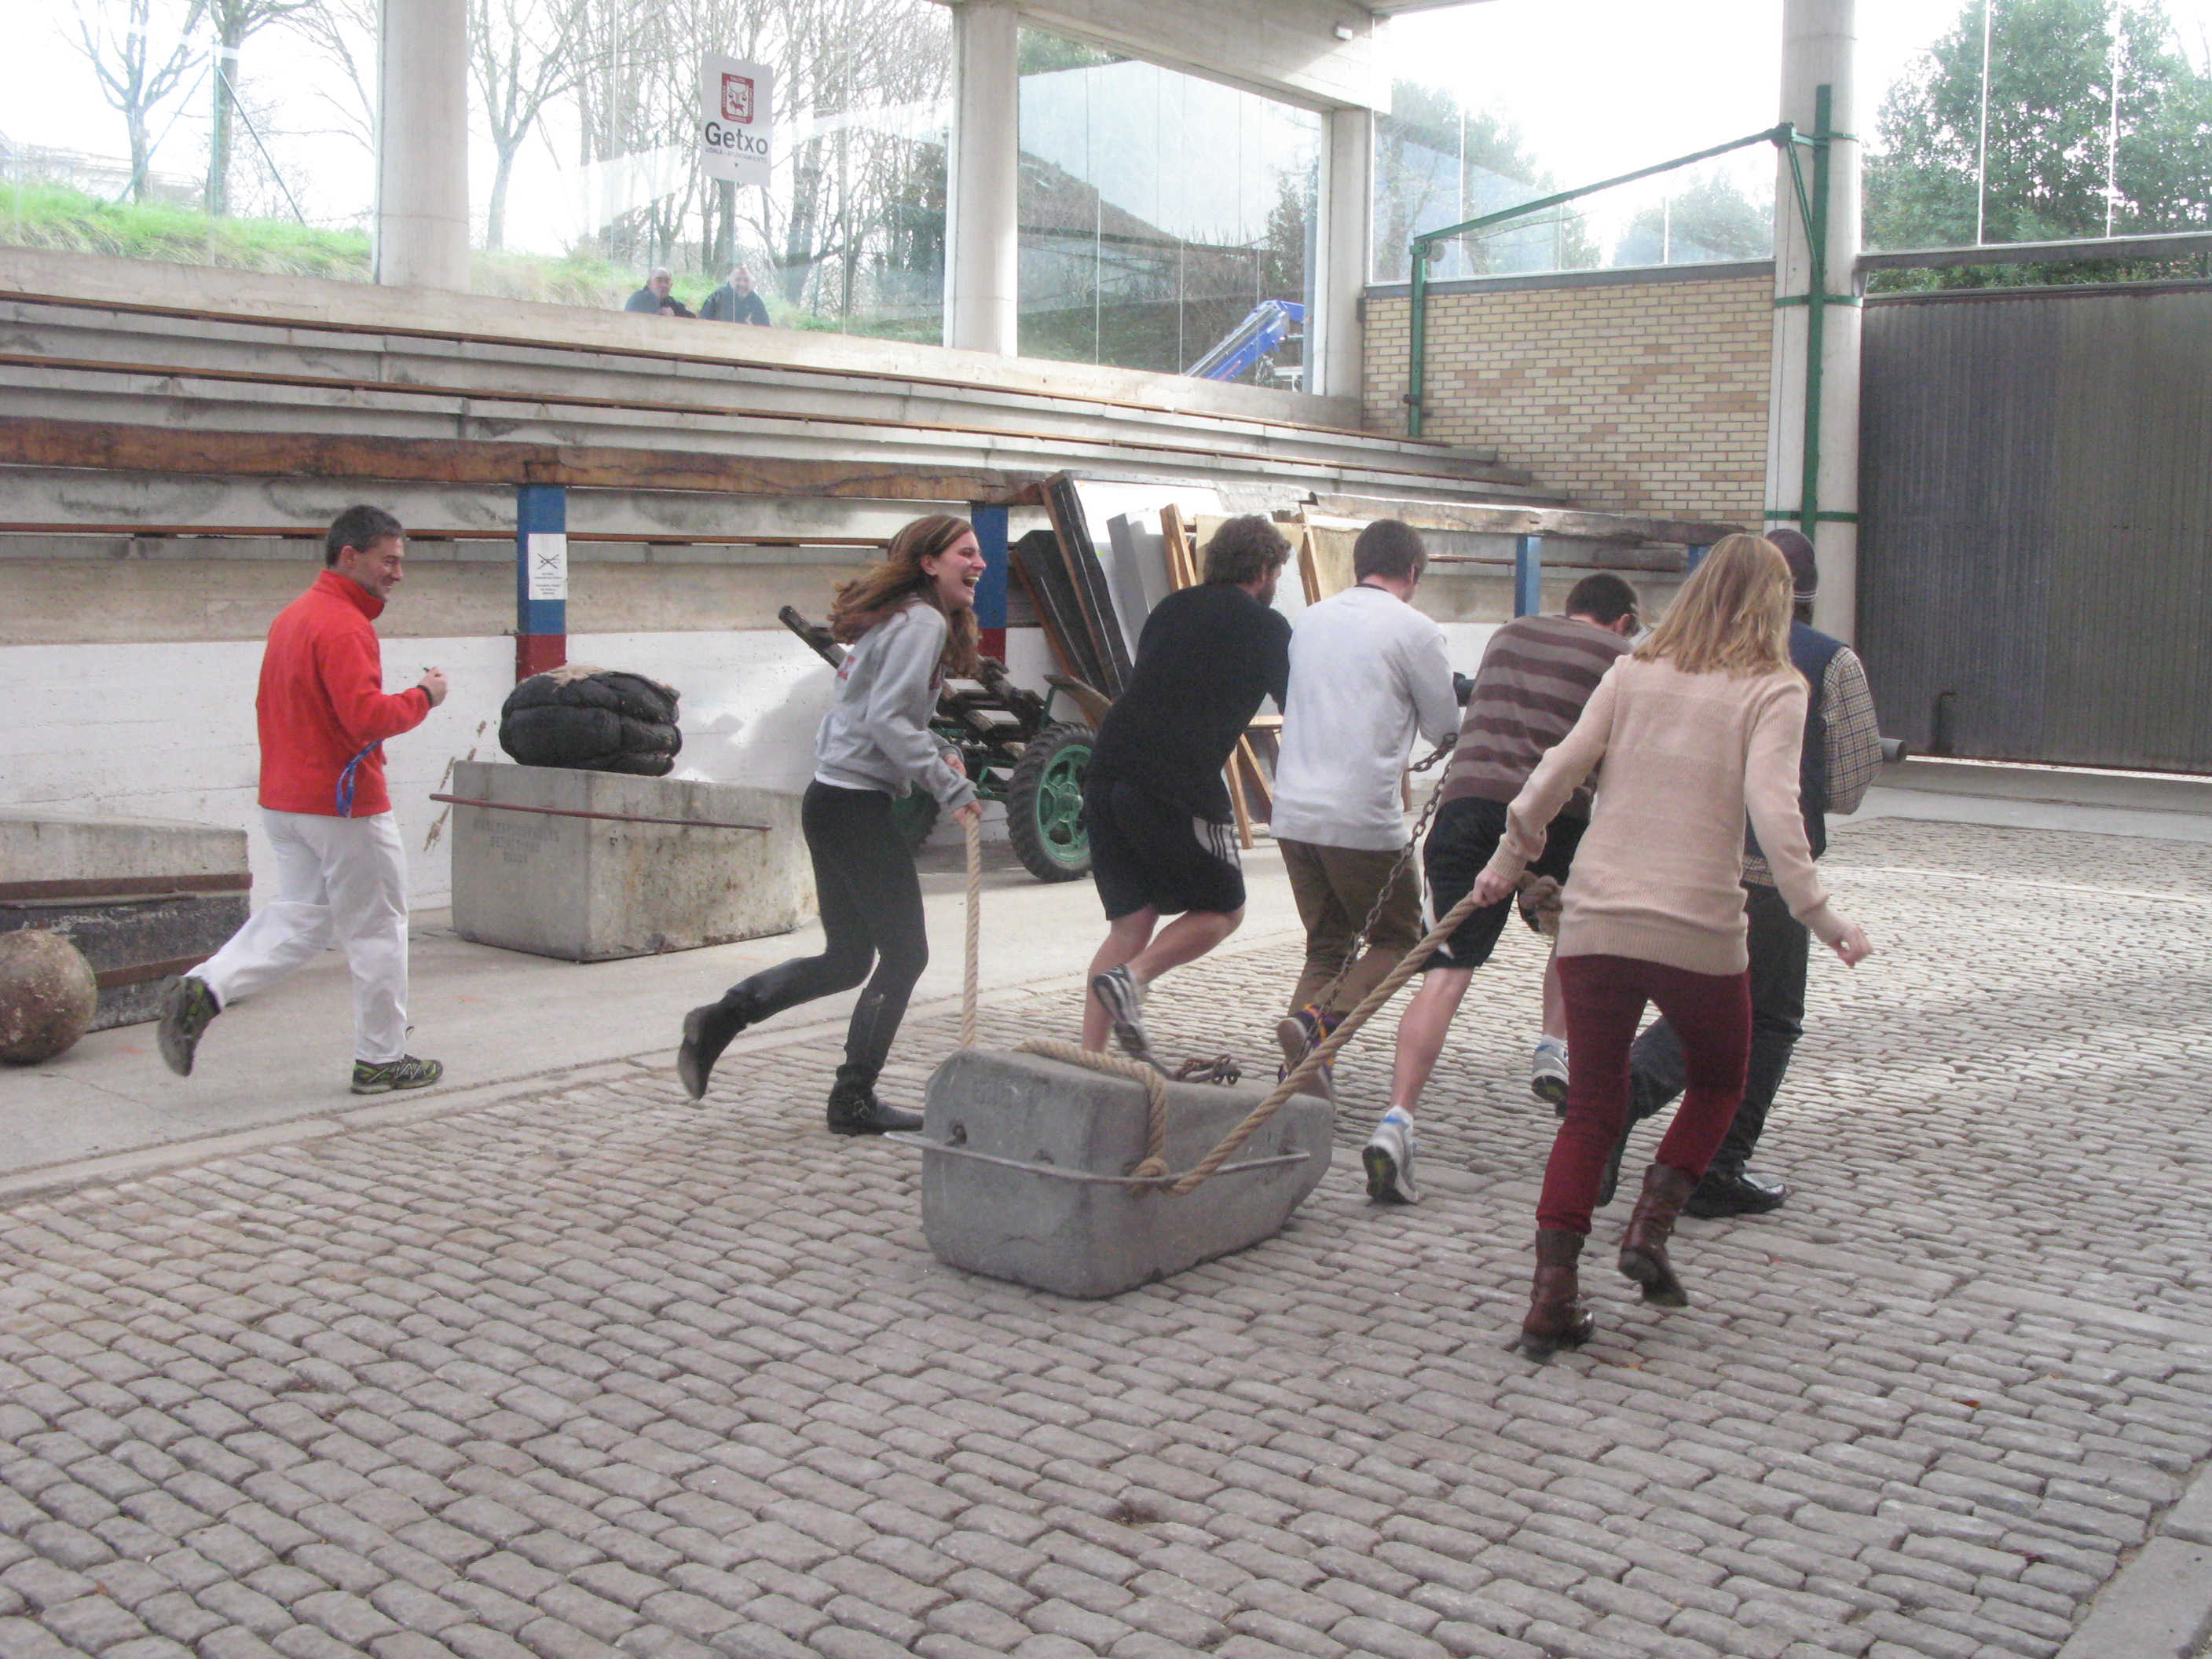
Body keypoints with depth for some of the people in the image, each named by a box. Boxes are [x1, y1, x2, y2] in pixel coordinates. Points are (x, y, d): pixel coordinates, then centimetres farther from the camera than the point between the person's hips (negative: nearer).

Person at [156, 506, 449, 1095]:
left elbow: (268, 708, 19)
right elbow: (366, 717, -28)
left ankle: (201, 991, -3)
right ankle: (381, 1061, 13)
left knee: (297, 918, 15)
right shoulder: (343, 627, -18)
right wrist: (422, 698, -12)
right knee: (377, 929, 4)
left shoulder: (292, 617, 13)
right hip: (345, 803, -9)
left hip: (283, 800, 9)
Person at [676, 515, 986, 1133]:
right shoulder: (922, 622, -11)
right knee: (904, 954, -1)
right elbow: (887, 719, -20)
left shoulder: (897, 620, 19)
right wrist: (949, 786, -18)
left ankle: (720, 1019, 11)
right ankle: (853, 1101, 5)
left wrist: (937, 752, 8)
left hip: (830, 799, 10)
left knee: (847, 958, 16)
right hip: (858, 804, -10)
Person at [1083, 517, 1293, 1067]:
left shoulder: (1170, 608, 21)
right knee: (1222, 911, 13)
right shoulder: (1265, 625, 4)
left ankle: (1087, 1057, 5)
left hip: (1107, 770, 6)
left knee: (1129, 922, 13)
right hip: (1181, 788, -6)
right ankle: (1132, 976, -10)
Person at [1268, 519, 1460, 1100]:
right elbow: (1445, 727, 3)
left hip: (1292, 811, 6)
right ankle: (1320, 1021, -10)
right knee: (1398, 937, 13)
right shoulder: (1414, 630, -4)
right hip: (1363, 818, -6)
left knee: (1327, 945, 17)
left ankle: (1301, 1071, 3)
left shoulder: (1310, 620, 13)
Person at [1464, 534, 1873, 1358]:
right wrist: (1821, 918, -12)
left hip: (1595, 920, 3)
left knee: (1591, 1110, 12)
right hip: (1697, 930, -3)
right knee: (1717, 1084, 25)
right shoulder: (1773, 688, -2)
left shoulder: (1633, 672, 8)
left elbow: (1555, 774, 5)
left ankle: (1550, 1299, 4)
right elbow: (1773, 812, -16)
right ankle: (1650, 1228, 10)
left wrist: (1506, 865, 16)